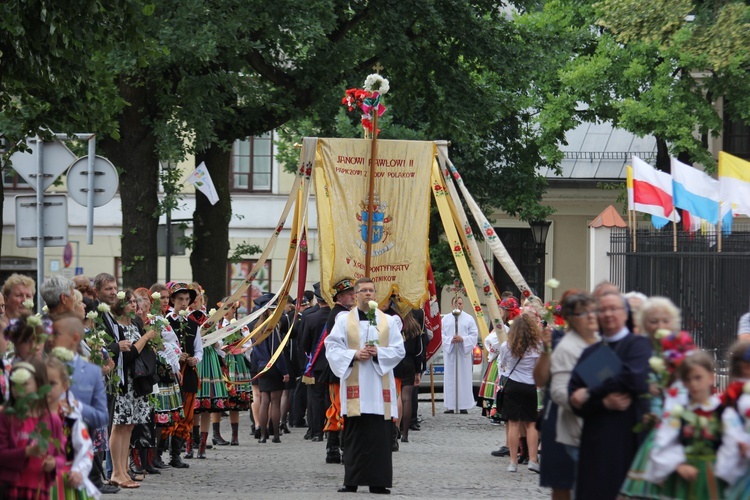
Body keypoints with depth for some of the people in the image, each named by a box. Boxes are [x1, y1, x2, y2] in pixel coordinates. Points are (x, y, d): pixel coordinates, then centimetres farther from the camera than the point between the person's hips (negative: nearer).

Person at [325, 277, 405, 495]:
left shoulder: (388, 321, 11)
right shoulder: (344, 320, 8)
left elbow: (398, 350, 6)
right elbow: (332, 347, 2)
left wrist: (379, 353, -11)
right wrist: (354, 354, -13)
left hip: (380, 385, 1)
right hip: (354, 385, -1)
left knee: (380, 435, -3)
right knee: (354, 436, -2)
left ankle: (378, 481, -1)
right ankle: (352, 481, 1)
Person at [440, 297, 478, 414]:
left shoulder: (469, 318, 6)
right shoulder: (446, 319, 9)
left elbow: (474, 334, 2)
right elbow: (441, 334, 5)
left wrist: (463, 339, -13)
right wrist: (450, 340, -13)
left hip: (464, 352, -1)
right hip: (449, 352, 1)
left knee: (464, 379, -3)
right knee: (450, 379, -1)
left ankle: (464, 406, 0)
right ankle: (450, 406, 2)